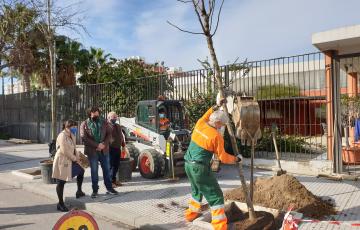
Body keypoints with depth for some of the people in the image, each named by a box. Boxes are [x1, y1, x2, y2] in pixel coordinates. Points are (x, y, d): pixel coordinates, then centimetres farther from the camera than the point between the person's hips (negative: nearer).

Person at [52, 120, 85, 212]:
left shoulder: (71, 136, 9)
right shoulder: (62, 136, -19)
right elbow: (65, 151, -24)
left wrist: (77, 156, -2)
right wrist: (75, 158, -14)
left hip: (70, 160, 10)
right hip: (62, 161, -9)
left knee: (81, 171, 18)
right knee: (61, 182, 0)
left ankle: (79, 191, 32)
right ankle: (60, 203, 11)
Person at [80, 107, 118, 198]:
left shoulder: (104, 122, 7)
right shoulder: (85, 124, -1)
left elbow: (109, 134, 3)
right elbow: (84, 138, -11)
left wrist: (104, 144, -14)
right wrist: (96, 145, -17)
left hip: (104, 150, 3)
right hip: (92, 151, -2)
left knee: (107, 169, 10)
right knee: (94, 171, 6)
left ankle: (109, 188, 22)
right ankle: (95, 190, 17)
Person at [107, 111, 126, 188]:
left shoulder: (118, 126, 21)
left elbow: (121, 137, 25)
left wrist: (123, 145, 19)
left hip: (118, 148, 8)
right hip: (111, 148, -8)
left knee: (116, 165, 13)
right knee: (111, 165, -5)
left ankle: (114, 180, 25)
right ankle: (110, 181, 3)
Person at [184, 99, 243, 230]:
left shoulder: (199, 124, 1)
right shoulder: (216, 136, -16)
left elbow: (206, 115, 28)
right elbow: (223, 158, -7)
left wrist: (217, 106, 33)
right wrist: (236, 159, 10)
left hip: (188, 164, 8)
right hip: (200, 167, -8)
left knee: (197, 190, 30)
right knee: (215, 196, 1)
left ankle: (191, 214, 45)